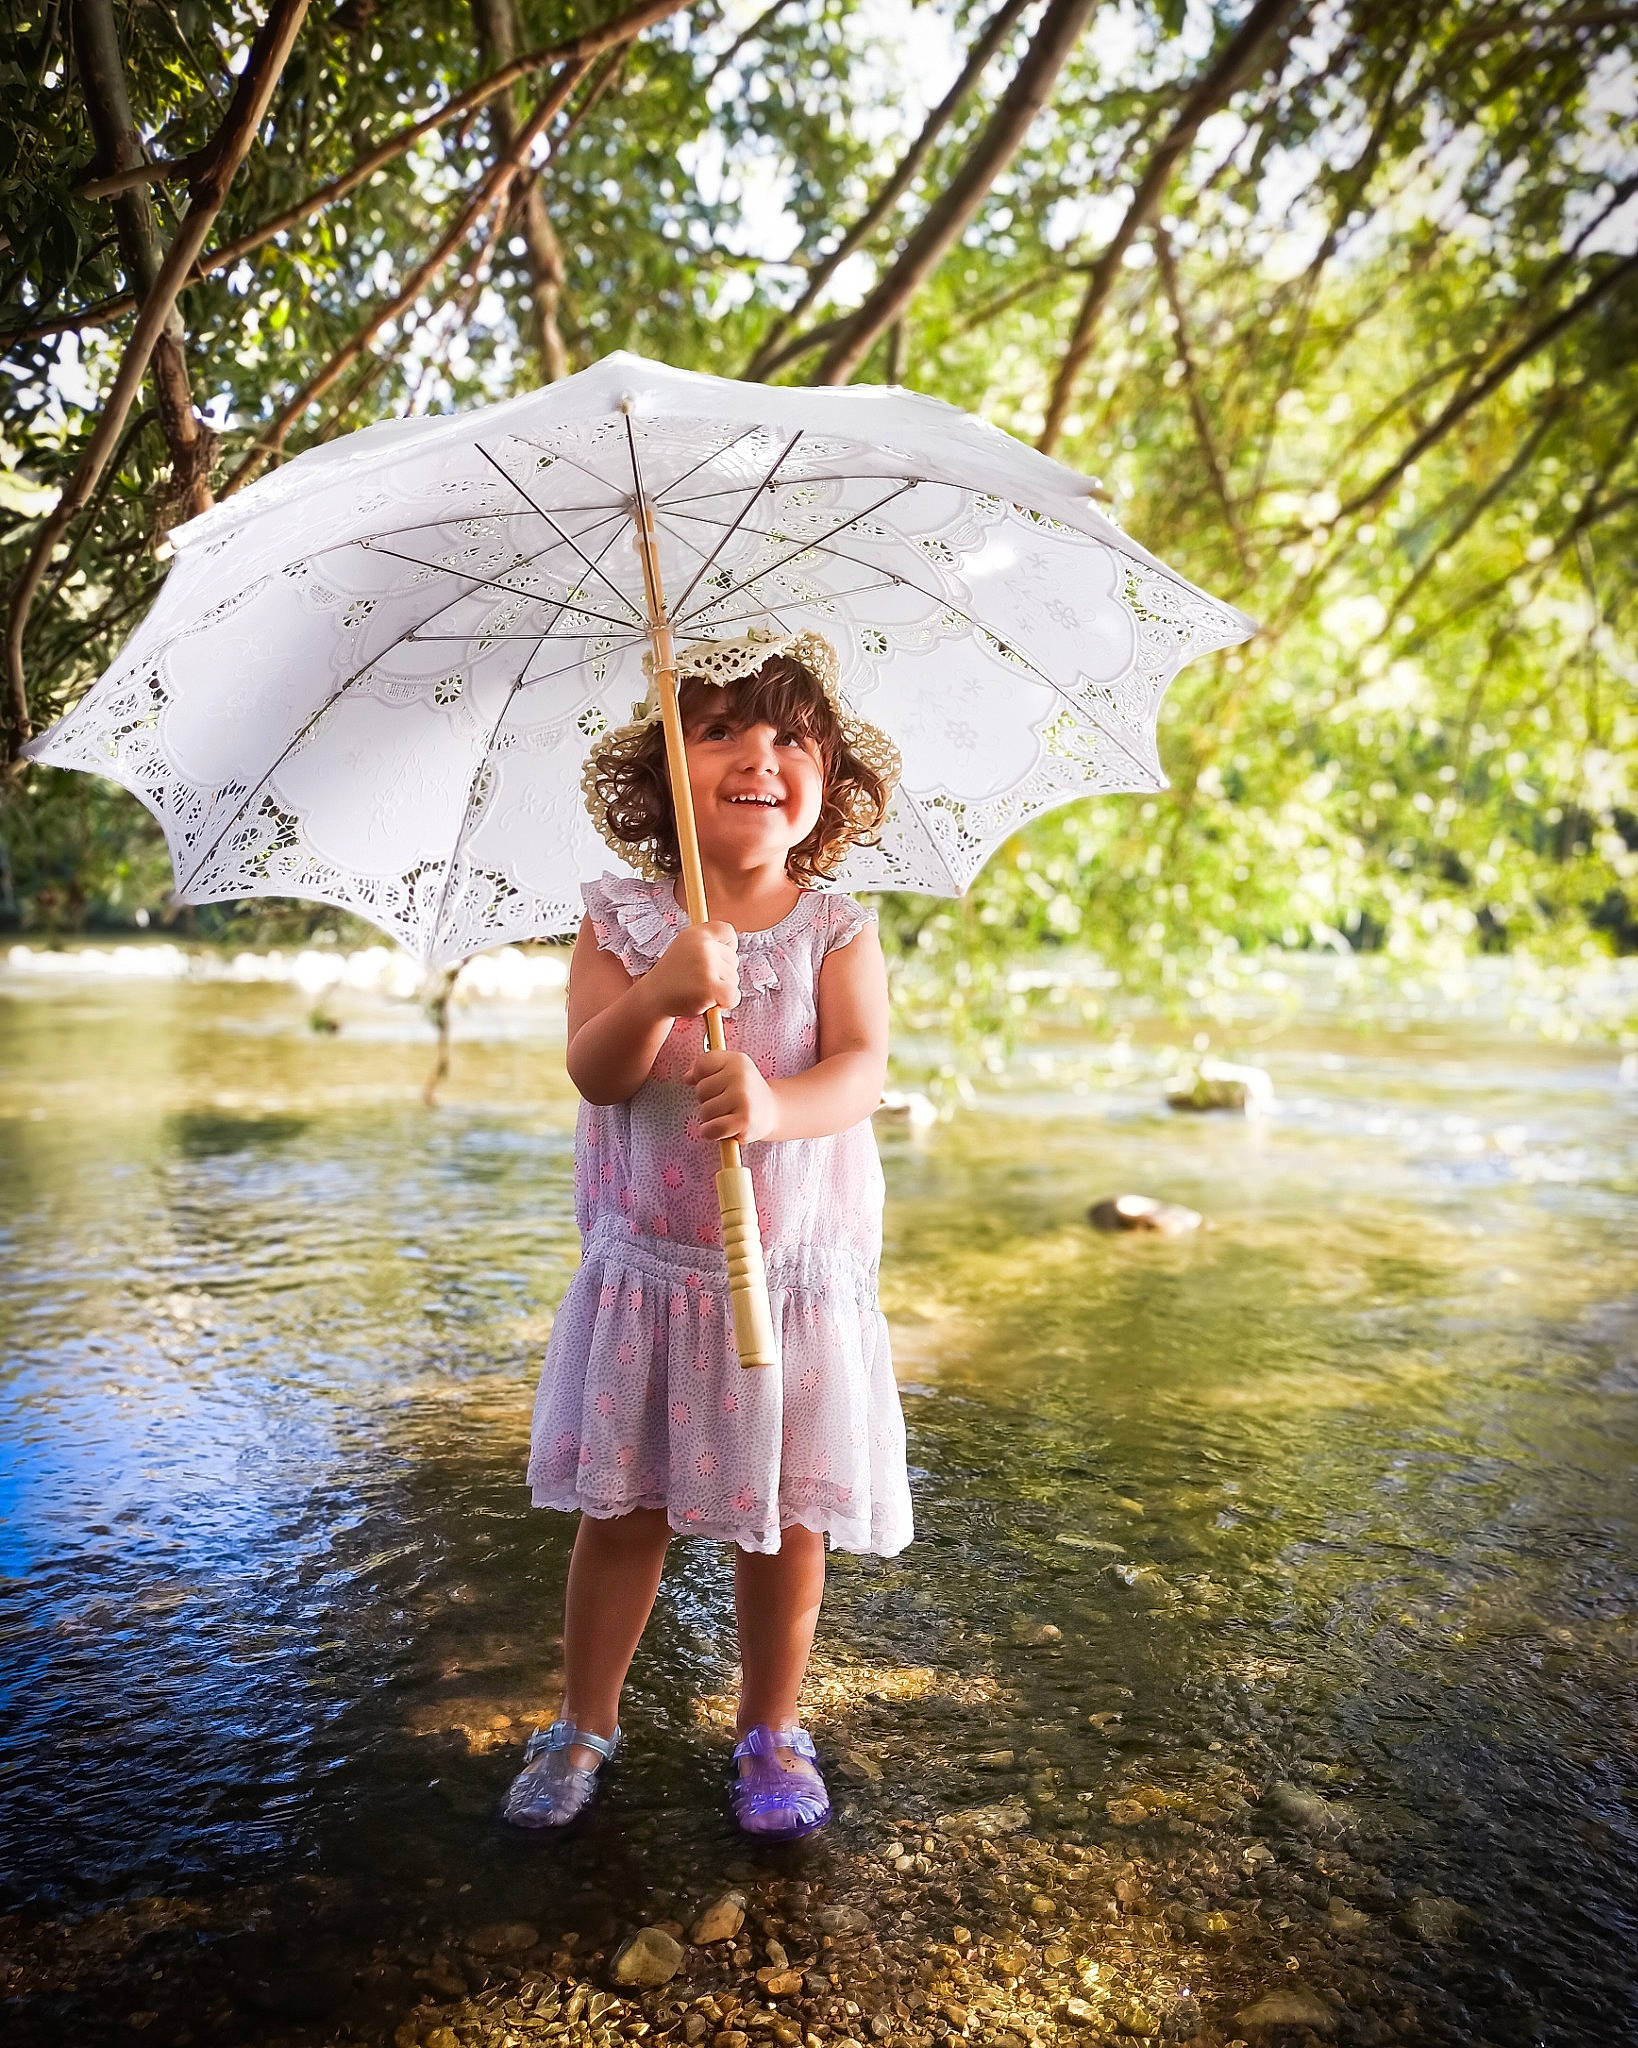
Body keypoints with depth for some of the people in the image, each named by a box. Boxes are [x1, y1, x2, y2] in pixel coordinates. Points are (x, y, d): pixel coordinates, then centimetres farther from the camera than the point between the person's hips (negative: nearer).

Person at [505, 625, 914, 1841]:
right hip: (648, 1263, 0)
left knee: (786, 1516, 10)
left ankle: (771, 1733, 33)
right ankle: (585, 1724, 33)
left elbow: (864, 1070, -17)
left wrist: (774, 1106, -38)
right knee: (622, 1505, 11)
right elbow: (593, 1071, -13)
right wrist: (661, 994, -32)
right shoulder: (625, 919, -2)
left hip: (798, 1268, 0)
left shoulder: (837, 929, -2)